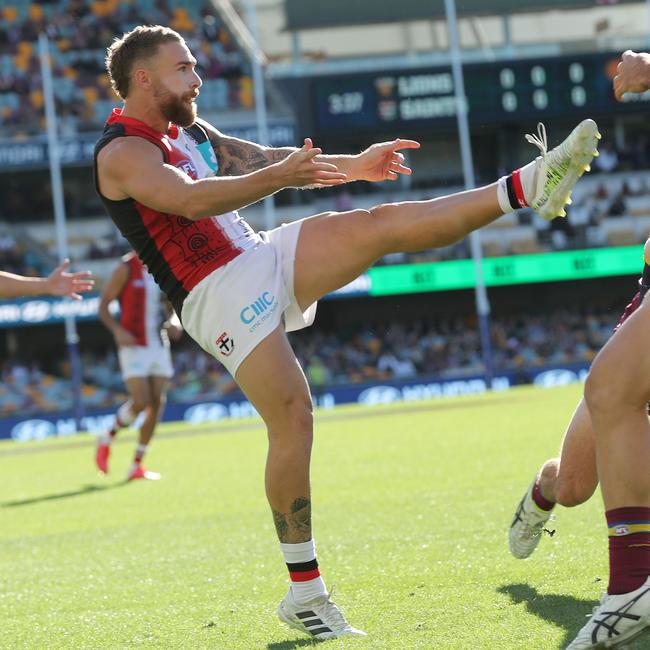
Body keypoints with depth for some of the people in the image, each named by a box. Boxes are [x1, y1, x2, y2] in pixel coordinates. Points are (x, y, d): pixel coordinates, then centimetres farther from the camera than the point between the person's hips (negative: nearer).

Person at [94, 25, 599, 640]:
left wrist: (352, 166, 11)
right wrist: (277, 176, -32)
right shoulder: (122, 152, -9)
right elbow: (191, 201, -25)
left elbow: (264, 160, 21)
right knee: (292, 420, -14)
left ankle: (528, 186, -13)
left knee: (381, 225, -10)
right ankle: (303, 592, -7)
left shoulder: (188, 130, 19)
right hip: (219, 295, -8)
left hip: (265, 258, 8)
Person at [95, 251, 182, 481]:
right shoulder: (126, 269, -7)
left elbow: (173, 305, 21)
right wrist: (117, 330, -21)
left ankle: (137, 465, 8)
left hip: (159, 346, 6)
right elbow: (103, 305, -6)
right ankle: (107, 439, 13)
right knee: (140, 402, -15)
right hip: (134, 346, -6)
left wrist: (174, 320, -2)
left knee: (157, 404, 1)